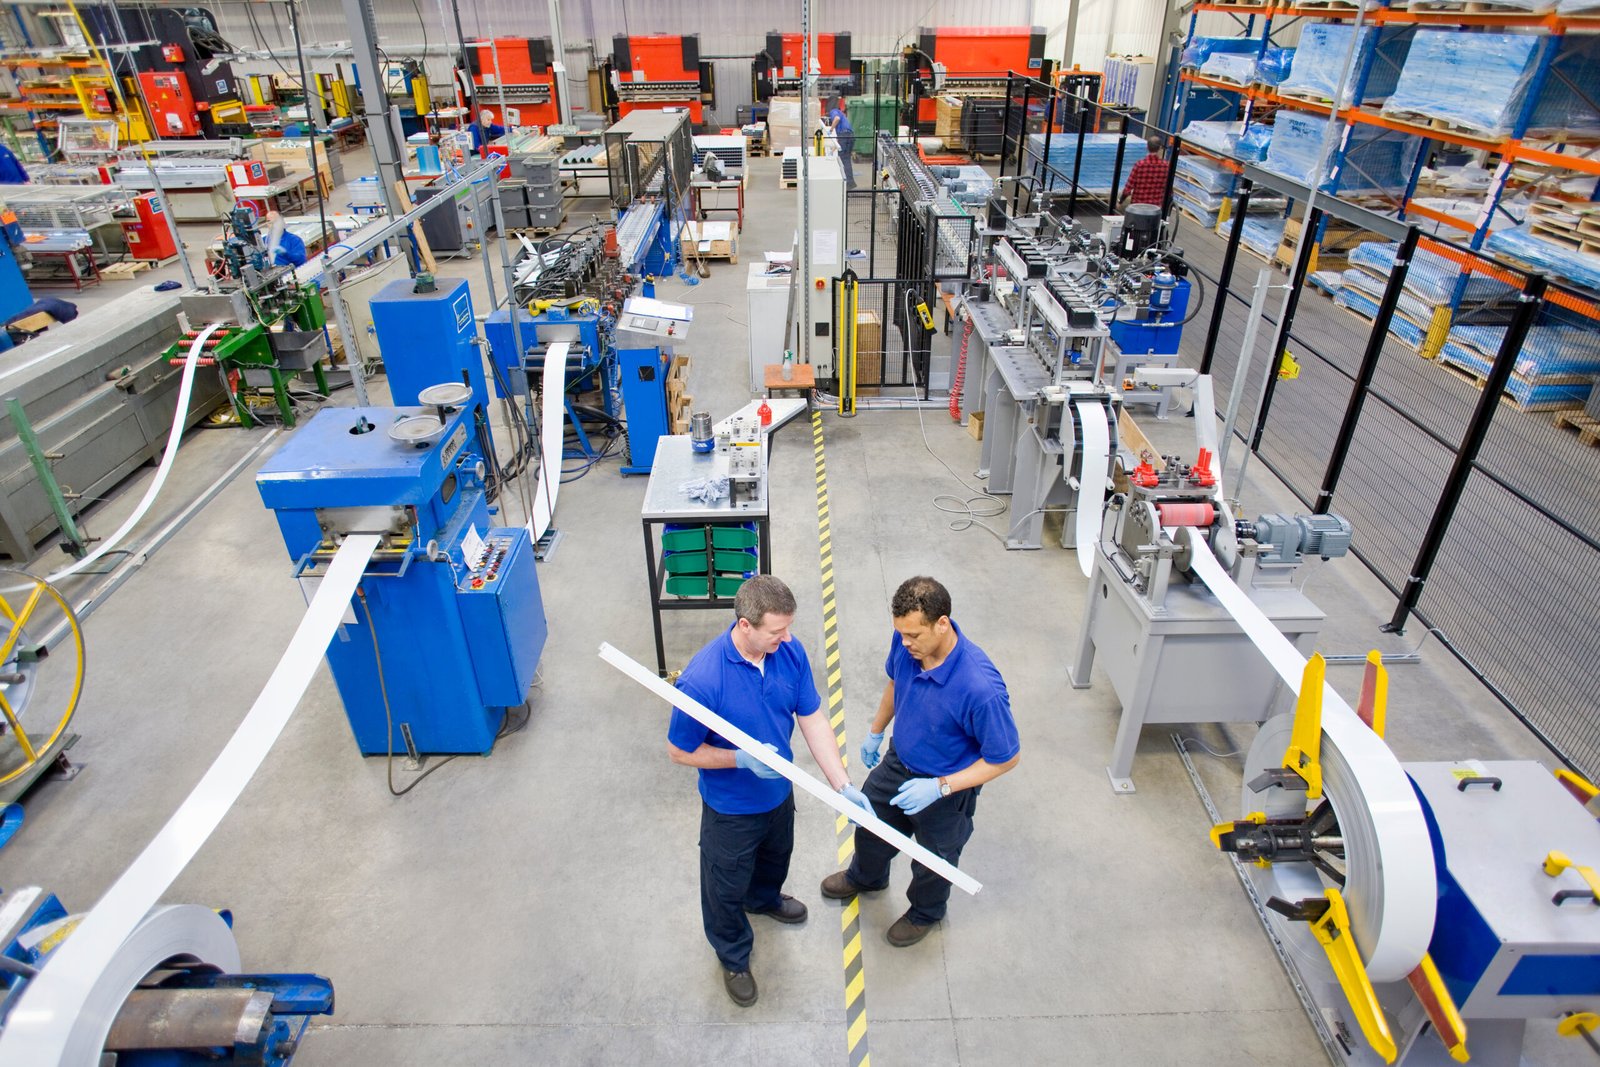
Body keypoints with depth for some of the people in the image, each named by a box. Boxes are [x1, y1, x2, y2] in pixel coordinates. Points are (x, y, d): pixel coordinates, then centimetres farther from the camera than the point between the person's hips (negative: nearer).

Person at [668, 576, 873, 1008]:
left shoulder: (790, 652, -21)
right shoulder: (701, 680, -37)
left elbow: (812, 719, -11)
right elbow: (679, 751, -22)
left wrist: (843, 785, -16)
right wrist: (742, 758, -33)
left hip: (779, 791, 5)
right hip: (731, 808, -5)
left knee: (775, 856, 34)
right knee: (727, 886, 21)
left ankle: (764, 897, 68)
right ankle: (733, 956, 51)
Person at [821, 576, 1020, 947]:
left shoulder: (981, 688, -42)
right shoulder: (907, 642, -23)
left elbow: (1007, 757, -26)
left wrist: (939, 787, -30)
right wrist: (876, 732, 13)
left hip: (947, 788, -5)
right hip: (898, 763, 6)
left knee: (934, 858, 24)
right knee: (870, 823, 30)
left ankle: (926, 912, 58)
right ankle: (866, 876, 64)